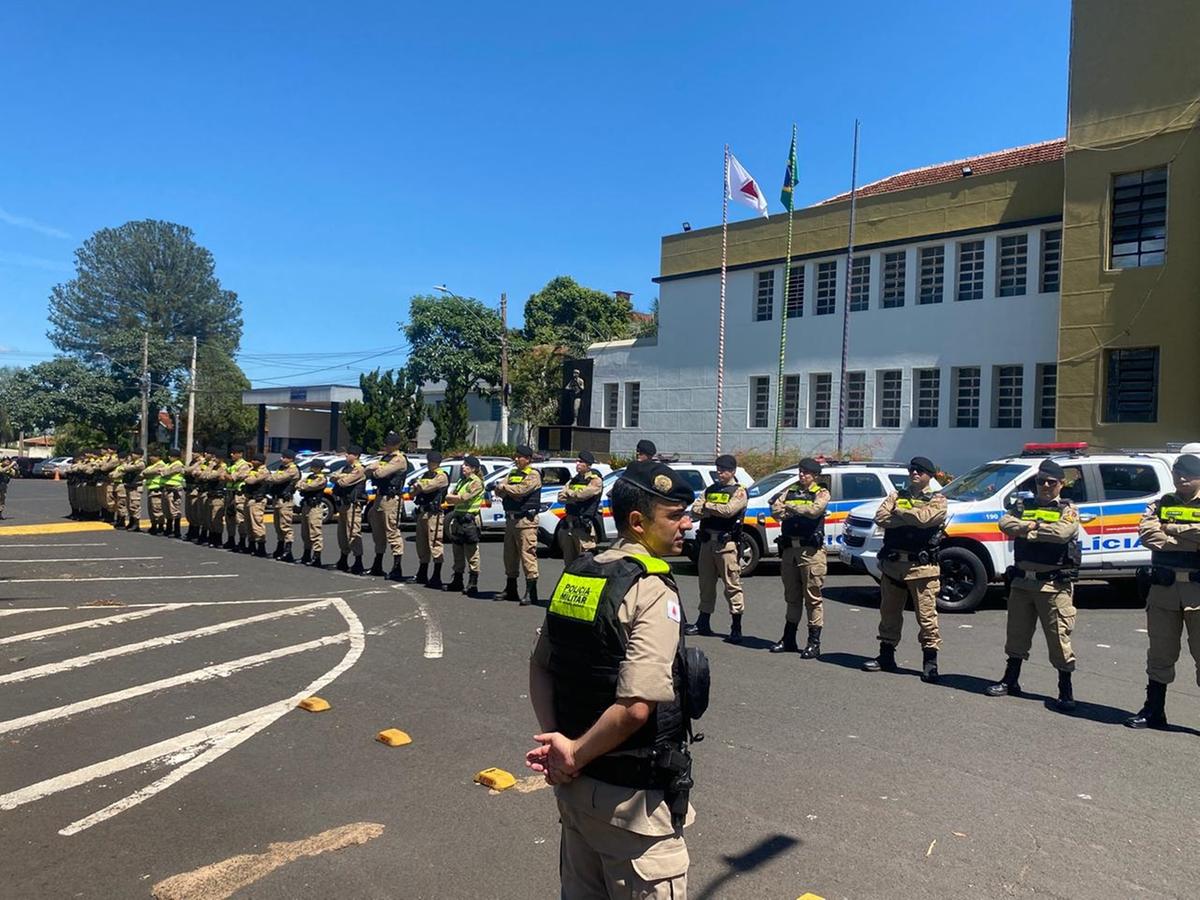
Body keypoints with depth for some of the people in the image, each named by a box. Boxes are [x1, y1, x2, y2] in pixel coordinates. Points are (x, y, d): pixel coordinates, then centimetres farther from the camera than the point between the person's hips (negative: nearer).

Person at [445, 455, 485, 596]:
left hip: (470, 519, -9)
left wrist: (453, 497, 1)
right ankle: (457, 581, 23)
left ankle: (473, 584, -4)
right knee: (458, 552, 14)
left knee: (472, 553, -6)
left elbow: (464, 497, -17)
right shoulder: (461, 481, 20)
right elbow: (448, 497, 14)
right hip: (458, 519, 9)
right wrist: (457, 498, -6)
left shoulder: (476, 482, -7)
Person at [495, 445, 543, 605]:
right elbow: (499, 490, 7)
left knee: (527, 555, -11)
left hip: (526, 520, -8)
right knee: (509, 555, 13)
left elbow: (521, 490, -19)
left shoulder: (533, 475, -4)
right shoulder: (512, 473, 19)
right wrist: (512, 493, -10)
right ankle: (510, 590, 24)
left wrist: (505, 487, -4)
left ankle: (531, 592, -8)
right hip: (510, 518, 8)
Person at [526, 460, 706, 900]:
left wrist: (556, 741, 1)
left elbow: (540, 667, 9)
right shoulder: (653, 592, -21)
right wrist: (575, 755, -15)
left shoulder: (577, 575, 3)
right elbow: (635, 707, -29)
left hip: (576, 784, 7)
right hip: (631, 798, -7)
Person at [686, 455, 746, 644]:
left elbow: (728, 510, -17)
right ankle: (703, 623, 22)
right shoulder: (710, 489, 18)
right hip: (707, 541, 6)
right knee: (706, 584, 12)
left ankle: (736, 628, -1)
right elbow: (695, 511, 6)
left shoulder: (739, 491, 1)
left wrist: (706, 506, -4)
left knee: (732, 586, -5)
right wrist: (717, 510, -9)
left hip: (726, 543, -6)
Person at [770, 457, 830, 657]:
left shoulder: (821, 493, 2)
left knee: (813, 598, -3)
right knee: (792, 597, 14)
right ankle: (789, 639, 22)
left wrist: (790, 507, -8)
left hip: (811, 550, -5)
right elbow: (775, 510, 1)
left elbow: (814, 510, -18)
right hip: (789, 549, 5)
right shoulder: (791, 491, 15)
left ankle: (814, 643, 3)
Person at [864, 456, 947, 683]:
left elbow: (924, 517, -19)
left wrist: (898, 513, -5)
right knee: (889, 613, 12)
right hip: (892, 564, 5)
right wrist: (912, 518, -11)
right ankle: (886, 657, 23)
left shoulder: (937, 500, 3)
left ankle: (930, 662, 6)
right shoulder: (896, 495, 15)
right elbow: (880, 518, -3)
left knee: (926, 616, -3)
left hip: (922, 567, -5)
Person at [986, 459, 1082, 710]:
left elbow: (1062, 532, -19)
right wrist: (1032, 526, -18)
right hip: (1021, 581, 5)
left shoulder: (1068, 510, 1)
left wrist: (1025, 530, -11)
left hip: (1054, 584, -4)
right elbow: (1005, 523, -5)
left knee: (1059, 638, -3)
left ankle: (1066, 691, 9)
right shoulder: (1023, 506, 13)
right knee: (1017, 633, 13)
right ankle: (1010, 681, 26)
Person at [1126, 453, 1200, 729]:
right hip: (1163, 586, 3)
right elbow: (1147, 535, -7)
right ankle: (1154, 711, 19)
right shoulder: (1160, 505, 11)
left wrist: (1169, 528, -9)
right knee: (1160, 654, 10)